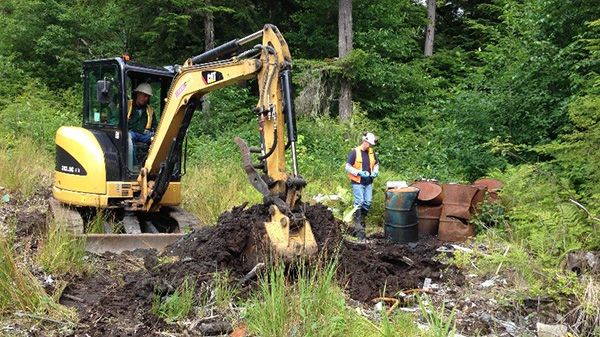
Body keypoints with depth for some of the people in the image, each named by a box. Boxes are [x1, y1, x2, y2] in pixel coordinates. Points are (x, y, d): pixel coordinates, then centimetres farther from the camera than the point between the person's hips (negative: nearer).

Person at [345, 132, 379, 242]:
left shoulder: (371, 152, 6)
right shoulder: (354, 152, -11)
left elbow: (376, 164, 21)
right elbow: (348, 167, -10)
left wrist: (375, 172, 1)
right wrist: (359, 172, -20)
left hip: (368, 183, 6)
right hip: (357, 183, -5)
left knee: (367, 203, 6)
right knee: (359, 203, -6)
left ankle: (361, 220, 28)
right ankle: (359, 230, -2)